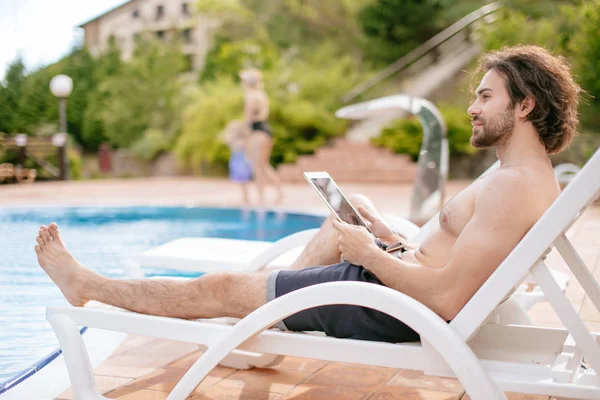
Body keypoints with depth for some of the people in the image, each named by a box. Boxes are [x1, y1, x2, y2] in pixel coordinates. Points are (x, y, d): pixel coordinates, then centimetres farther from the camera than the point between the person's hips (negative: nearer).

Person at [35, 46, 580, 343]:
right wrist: (383, 230, 13)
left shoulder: (515, 186, -23)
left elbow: (447, 299, -30)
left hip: (387, 305, -9)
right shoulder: (529, 176, 9)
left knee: (217, 288, 1)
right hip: (395, 279, 9)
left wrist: (367, 253, -19)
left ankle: (85, 285, 20)